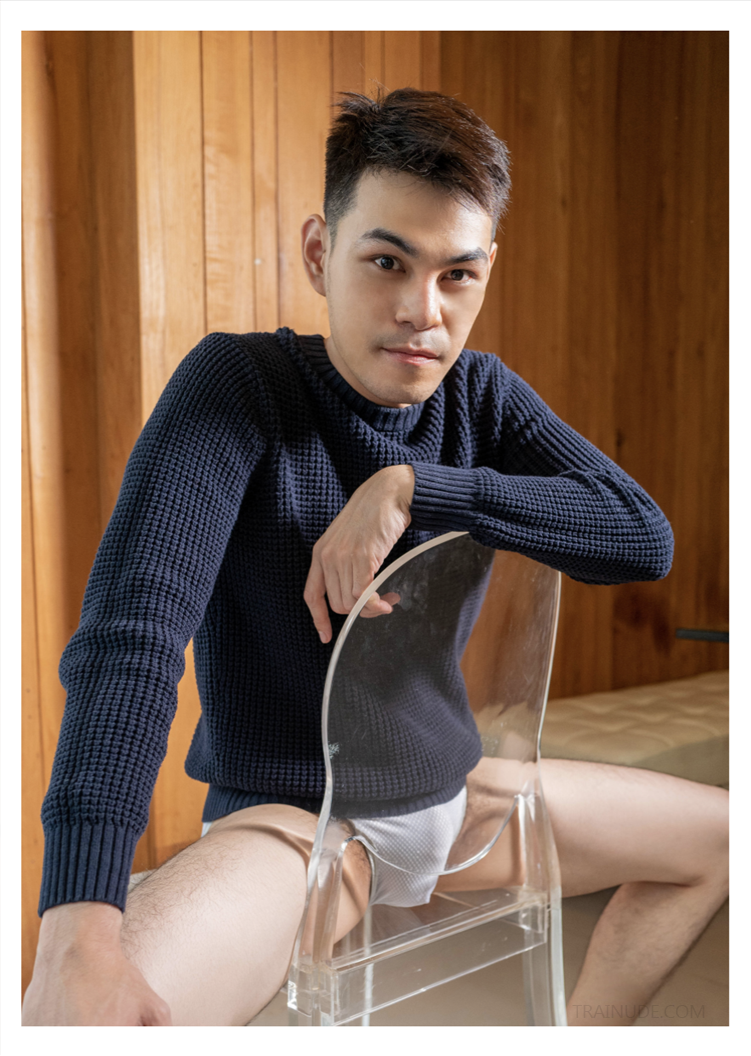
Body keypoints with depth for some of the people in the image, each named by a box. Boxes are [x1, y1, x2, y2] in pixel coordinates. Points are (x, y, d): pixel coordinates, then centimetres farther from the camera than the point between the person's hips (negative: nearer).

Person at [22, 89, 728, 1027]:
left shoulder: (481, 395, -1)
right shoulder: (236, 384, -18)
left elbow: (645, 537, -13)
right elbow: (131, 630, -30)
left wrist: (412, 484, -25)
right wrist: (79, 932, -41)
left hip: (453, 791, 6)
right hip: (291, 818, -5)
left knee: (724, 840, 13)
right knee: (59, 1017, -33)